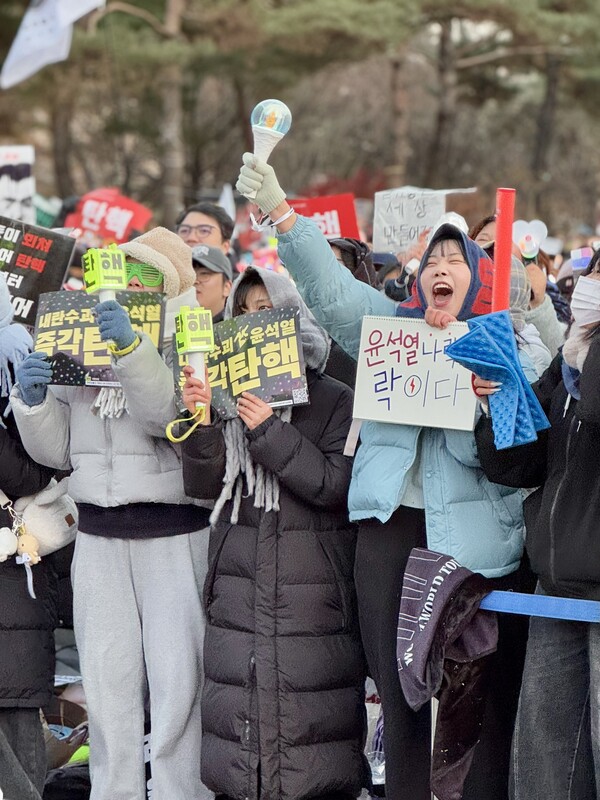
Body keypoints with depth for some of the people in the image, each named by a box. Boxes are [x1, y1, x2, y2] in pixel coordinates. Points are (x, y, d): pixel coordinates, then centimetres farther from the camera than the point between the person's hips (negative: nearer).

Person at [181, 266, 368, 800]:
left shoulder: (333, 400, 1)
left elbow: (337, 484, -11)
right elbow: (203, 484, 5)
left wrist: (269, 432, -17)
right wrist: (202, 423, -12)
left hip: (312, 590, -4)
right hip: (239, 589, 4)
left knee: (307, 701, -7)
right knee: (237, 691, 0)